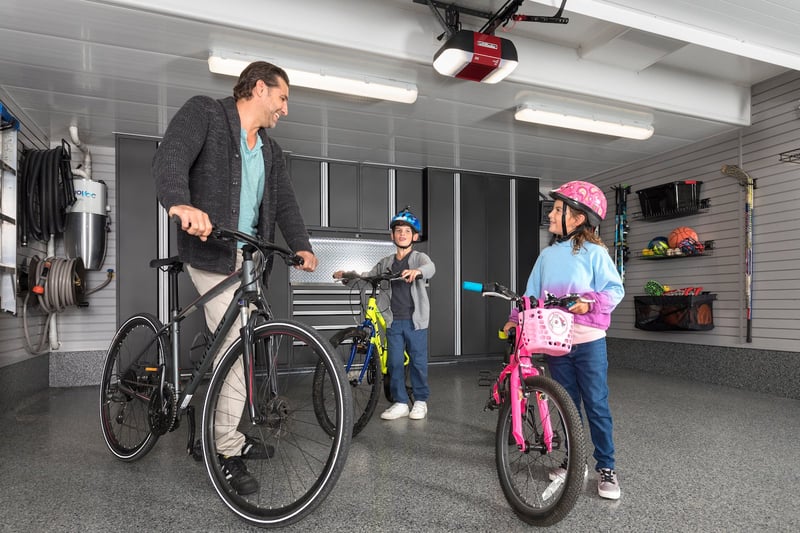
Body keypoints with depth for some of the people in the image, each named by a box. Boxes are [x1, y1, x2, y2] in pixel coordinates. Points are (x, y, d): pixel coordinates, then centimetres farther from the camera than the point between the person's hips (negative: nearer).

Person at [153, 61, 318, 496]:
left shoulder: (270, 151, 19)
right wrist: (180, 203, -39)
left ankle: (224, 435, 27)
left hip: (249, 256, 7)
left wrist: (301, 246, -2)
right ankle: (227, 447, 3)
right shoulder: (204, 112, -2)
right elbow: (170, 158, -19)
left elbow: (285, 201, 13)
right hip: (211, 251, -7)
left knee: (232, 343, 12)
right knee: (236, 343, -12)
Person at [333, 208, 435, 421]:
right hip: (393, 321, 4)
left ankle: (421, 401, 20)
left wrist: (417, 271, -46)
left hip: (415, 320, -3)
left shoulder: (419, 258, -1)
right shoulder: (386, 263, 13)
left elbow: (430, 268, -23)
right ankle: (400, 403, 16)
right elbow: (368, 276, 12)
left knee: (418, 361, 5)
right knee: (394, 362, 5)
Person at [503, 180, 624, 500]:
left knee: (596, 405, 2)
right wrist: (517, 318, 0)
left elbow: (615, 289, -8)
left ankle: (606, 468, 16)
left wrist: (591, 302, -23)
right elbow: (532, 293, 10)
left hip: (588, 342, -5)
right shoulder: (547, 255, 7)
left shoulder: (594, 252, -7)